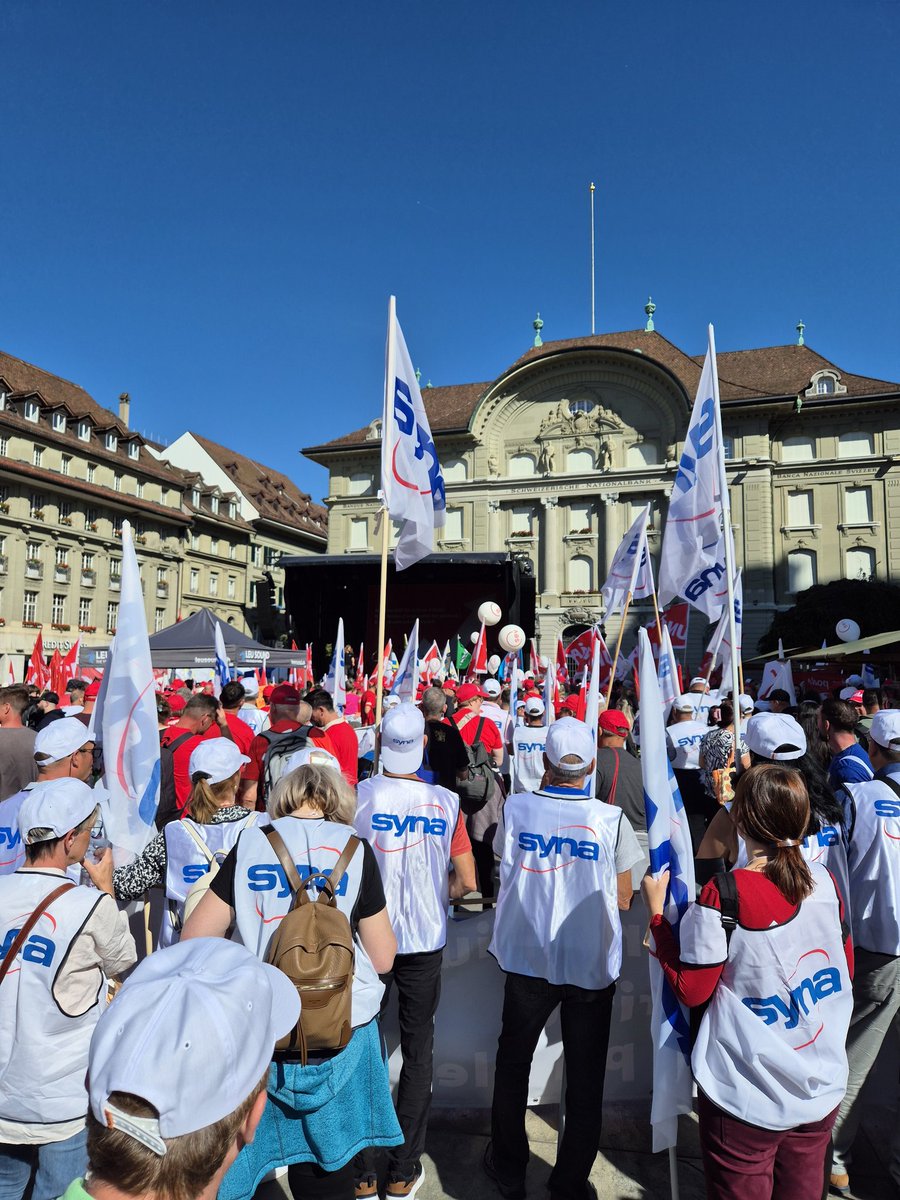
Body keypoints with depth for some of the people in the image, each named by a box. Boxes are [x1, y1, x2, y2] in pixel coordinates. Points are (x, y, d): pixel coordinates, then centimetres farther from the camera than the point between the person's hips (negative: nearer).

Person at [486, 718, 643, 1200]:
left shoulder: (516, 808, -14)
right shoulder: (611, 819, -17)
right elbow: (623, 899, -8)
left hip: (527, 959, 2)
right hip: (592, 964, -1)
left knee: (513, 1062, 23)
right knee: (585, 1078, 17)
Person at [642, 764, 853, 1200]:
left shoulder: (723, 895, -25)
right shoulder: (825, 881, -9)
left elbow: (690, 990, -15)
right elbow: (847, 969, 7)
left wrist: (656, 911, -8)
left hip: (748, 1099, -4)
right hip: (822, 1089, 5)